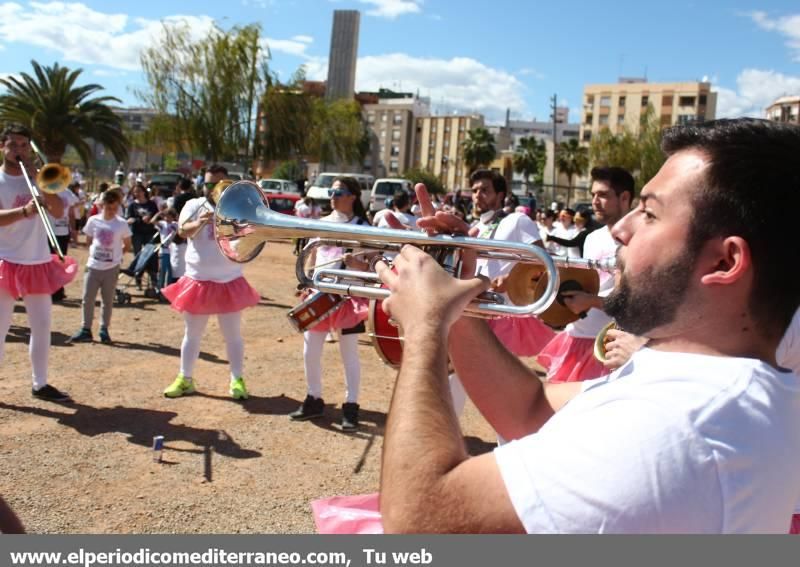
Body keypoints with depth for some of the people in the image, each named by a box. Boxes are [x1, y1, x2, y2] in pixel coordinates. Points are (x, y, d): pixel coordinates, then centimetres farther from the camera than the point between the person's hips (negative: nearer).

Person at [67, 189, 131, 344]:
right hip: (93, 266, 2)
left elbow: (127, 245, 6)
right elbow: (88, 241, 12)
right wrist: (95, 251, 3)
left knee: (108, 301, 7)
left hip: (111, 268, -1)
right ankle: (85, 330, 12)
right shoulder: (93, 220, -1)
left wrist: (116, 254, 0)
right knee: (87, 299, 3)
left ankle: (104, 330, 18)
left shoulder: (122, 224, -5)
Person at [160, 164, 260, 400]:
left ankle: (237, 381, 15)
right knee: (192, 334, 12)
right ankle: (185, 378, 23)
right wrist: (199, 223, -36)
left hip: (229, 282, -1)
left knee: (233, 335, 7)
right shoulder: (194, 205, 0)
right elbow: (182, 231, -16)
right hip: (197, 281, 1)